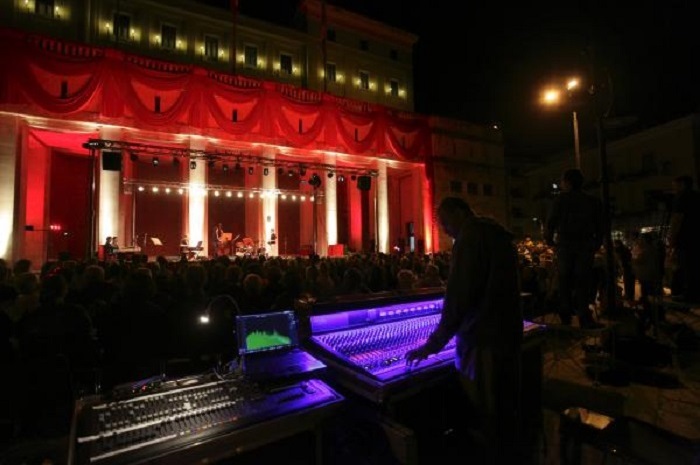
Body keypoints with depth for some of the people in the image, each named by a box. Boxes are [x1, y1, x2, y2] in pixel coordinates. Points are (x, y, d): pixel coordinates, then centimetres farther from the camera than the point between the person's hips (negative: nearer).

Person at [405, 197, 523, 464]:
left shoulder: (470, 236, -15)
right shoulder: (499, 235, 11)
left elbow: (457, 298, -21)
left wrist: (433, 345, -13)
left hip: (483, 344, -9)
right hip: (508, 338, 9)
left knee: (485, 424, 6)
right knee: (505, 415, 21)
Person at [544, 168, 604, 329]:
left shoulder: (560, 200, 0)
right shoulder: (594, 202, 8)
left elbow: (549, 224, -6)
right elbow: (600, 227, 6)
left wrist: (551, 242, 8)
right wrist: (596, 245, 14)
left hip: (564, 245, -1)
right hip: (586, 246, 1)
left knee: (564, 281, 8)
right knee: (583, 281, 3)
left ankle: (566, 317, 12)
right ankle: (585, 320, 1)